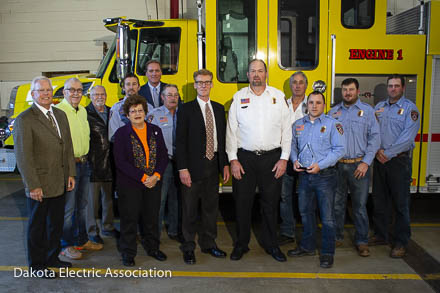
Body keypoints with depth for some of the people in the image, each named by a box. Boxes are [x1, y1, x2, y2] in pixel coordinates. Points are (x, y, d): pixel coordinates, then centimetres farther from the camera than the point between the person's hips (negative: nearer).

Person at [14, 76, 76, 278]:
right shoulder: (24, 120, -13)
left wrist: (70, 174, 6)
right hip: (40, 184, -6)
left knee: (56, 223, 18)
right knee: (37, 225, 10)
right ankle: (37, 264, 26)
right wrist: (33, 185, -17)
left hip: (60, 183, 6)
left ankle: (52, 257, 36)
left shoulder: (60, 115, 9)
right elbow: (23, 156, -16)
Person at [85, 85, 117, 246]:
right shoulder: (85, 114, -7)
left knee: (109, 196, 16)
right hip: (93, 163, -6)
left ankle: (108, 227, 30)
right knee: (92, 198, 1)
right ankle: (92, 231, 14)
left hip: (109, 163, 6)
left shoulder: (111, 112, 12)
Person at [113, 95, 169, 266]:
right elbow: (120, 162, -11)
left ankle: (152, 248, 31)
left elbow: (163, 155, 5)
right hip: (130, 184, -3)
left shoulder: (155, 131, 8)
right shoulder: (121, 133, -4)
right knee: (129, 218, 4)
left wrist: (156, 176, -11)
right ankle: (128, 253, 20)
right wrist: (143, 177, -16)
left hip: (153, 183, 4)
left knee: (152, 217, 12)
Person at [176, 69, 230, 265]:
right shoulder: (186, 109, -4)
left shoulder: (219, 109, 11)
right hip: (193, 167, -4)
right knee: (189, 209, 5)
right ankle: (188, 247, 19)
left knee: (211, 206, 14)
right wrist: (182, 168, -14)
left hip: (213, 165, 5)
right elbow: (180, 140, -8)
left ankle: (208, 243, 28)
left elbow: (223, 138, 13)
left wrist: (225, 164, 8)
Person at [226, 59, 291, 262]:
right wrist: (233, 159, -4)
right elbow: (231, 130, 3)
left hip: (272, 157, 0)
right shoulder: (239, 97, 4)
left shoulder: (278, 96, 5)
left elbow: (286, 129, 4)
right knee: (242, 202, 5)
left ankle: (271, 245, 24)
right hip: (245, 157, 0)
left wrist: (284, 158, -2)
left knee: (271, 203, 8)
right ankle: (241, 244, 22)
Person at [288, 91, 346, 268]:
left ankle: (327, 253, 13)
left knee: (327, 216, 1)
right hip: (304, 175, 5)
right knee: (305, 212, 15)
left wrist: (320, 165, -16)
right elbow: (293, 145, 19)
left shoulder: (332, 124, -4)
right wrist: (294, 160, -1)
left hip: (325, 176, -5)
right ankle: (307, 246, 30)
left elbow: (339, 149, -9)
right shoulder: (298, 124, 11)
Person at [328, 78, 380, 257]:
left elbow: (375, 137, 0)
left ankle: (361, 241, 14)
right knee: (337, 203, 8)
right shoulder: (333, 111, 12)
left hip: (359, 165, -2)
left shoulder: (368, 111, 5)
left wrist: (366, 162, -9)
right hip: (337, 165, 2)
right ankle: (337, 237, 22)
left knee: (360, 205, 3)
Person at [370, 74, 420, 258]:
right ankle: (381, 235, 24)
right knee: (379, 200, 11)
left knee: (400, 202, 0)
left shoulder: (410, 108, -3)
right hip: (380, 160, 5)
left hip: (399, 160, -5)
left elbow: (408, 136, -13)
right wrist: (377, 150, -8)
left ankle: (401, 242, 8)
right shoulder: (379, 107, 13)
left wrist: (388, 153, -16)